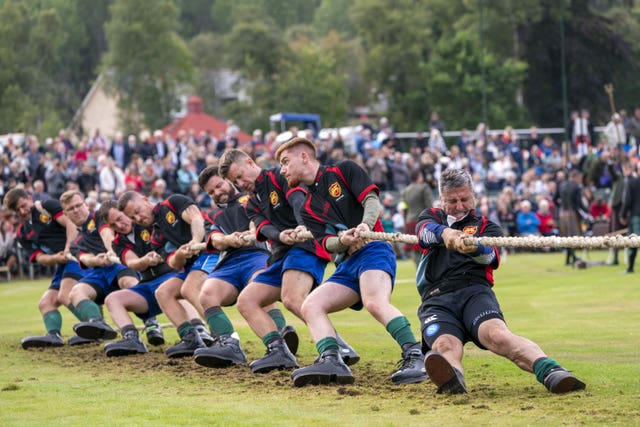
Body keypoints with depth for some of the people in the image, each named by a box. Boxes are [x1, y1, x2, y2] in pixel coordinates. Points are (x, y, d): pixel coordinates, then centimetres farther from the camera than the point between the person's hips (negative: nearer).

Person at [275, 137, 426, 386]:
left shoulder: (344, 171, 10)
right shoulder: (308, 209, 22)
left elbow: (372, 200, -3)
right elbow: (328, 244, 8)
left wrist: (365, 226, -24)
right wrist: (342, 241, -16)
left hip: (373, 250, -7)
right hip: (346, 266, 7)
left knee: (375, 302, -34)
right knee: (311, 306, -14)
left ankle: (414, 357, -36)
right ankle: (331, 361, -28)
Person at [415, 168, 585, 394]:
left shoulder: (486, 226, 25)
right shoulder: (432, 216, 28)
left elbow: (490, 255, 0)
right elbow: (425, 231, 0)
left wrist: (473, 247, -27)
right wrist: (445, 233, -26)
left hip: (474, 291, -1)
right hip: (435, 300, 1)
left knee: (496, 334, -34)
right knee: (445, 346, -33)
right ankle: (453, 380, -65)